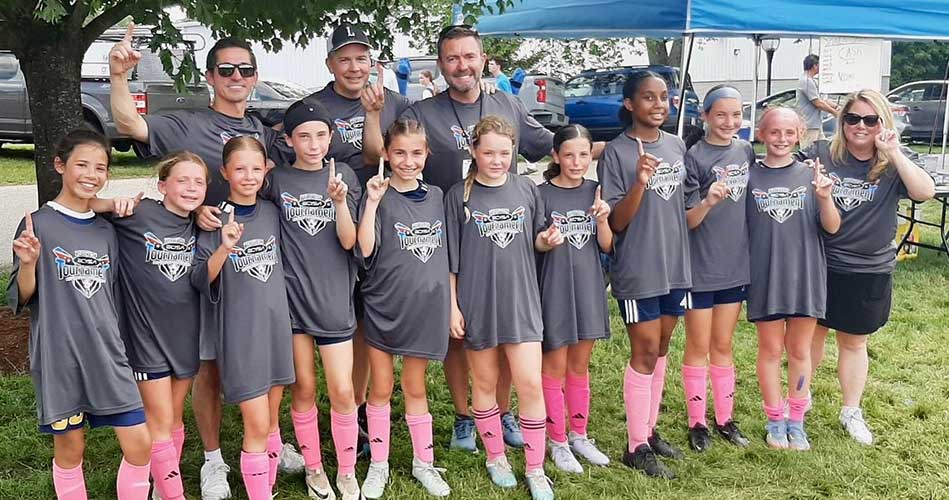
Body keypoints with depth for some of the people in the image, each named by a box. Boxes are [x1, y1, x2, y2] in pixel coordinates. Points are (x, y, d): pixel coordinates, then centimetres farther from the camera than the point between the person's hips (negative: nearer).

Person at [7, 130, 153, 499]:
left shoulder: (106, 230, 9)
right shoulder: (38, 224, -5)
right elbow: (20, 300, -7)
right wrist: (27, 263, -24)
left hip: (107, 354, 4)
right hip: (58, 355, -4)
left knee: (140, 445, 0)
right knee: (70, 449, 8)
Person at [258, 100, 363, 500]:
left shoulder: (343, 176, 2)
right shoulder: (276, 180, 0)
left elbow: (348, 241, -5)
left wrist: (339, 200, -20)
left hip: (334, 298, 0)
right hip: (292, 296, 0)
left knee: (342, 390, 0)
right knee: (303, 387, 8)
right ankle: (313, 467, 26)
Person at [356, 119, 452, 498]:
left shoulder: (435, 196, 5)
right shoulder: (380, 196, -7)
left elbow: (446, 253, 12)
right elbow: (365, 249, -19)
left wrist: (453, 301, 10)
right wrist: (373, 201, -27)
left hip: (424, 306, 3)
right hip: (383, 306, -2)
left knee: (415, 388, 14)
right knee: (380, 389, 8)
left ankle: (423, 462, 26)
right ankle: (378, 465, 22)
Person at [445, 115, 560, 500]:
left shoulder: (527, 190, 3)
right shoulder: (459, 196, -4)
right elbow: (450, 258, -2)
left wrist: (548, 239, -8)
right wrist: (452, 306, -5)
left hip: (520, 299, 1)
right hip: (477, 302, -1)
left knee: (530, 384, -3)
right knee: (485, 383, 11)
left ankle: (535, 469, 11)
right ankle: (496, 458, 30)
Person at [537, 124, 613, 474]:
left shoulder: (595, 192, 3)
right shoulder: (542, 194, -9)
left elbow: (606, 246, 2)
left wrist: (602, 219, -14)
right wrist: (547, 239, -21)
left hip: (588, 288, 4)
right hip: (553, 288, -4)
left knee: (580, 367, 16)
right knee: (555, 369, 6)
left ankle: (579, 436, 29)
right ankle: (558, 442, 18)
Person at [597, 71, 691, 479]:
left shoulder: (677, 146, 6)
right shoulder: (616, 152, -12)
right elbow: (616, 222, -15)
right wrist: (640, 182, -28)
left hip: (675, 265, 6)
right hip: (637, 270, -6)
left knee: (660, 351, 14)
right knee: (644, 354, -1)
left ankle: (650, 430, 27)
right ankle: (636, 447, 11)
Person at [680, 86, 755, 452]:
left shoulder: (746, 152, 5)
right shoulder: (694, 157, -11)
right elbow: (688, 221, -13)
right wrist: (707, 202, -31)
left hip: (736, 265, 5)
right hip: (700, 267, -5)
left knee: (723, 346, 15)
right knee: (698, 347, 6)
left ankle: (725, 418, 25)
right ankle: (697, 422, 17)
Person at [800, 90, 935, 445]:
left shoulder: (891, 166, -4)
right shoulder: (821, 155, -5)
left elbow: (925, 192, -20)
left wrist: (894, 153, -26)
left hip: (869, 272, 0)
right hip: (819, 266, 0)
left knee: (854, 342, 14)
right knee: (813, 332, 14)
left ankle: (851, 411, 30)